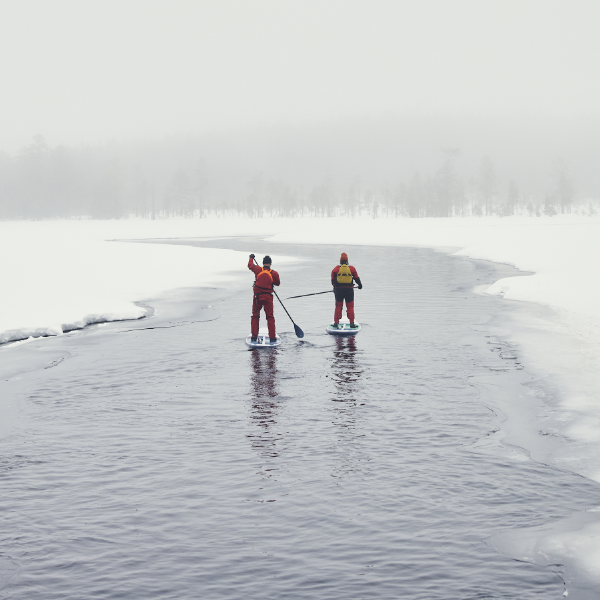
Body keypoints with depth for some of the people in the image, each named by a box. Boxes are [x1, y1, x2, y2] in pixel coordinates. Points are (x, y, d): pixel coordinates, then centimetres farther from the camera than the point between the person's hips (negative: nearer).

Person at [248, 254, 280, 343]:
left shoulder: (258, 270, -4)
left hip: (257, 296, 1)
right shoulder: (274, 273, -6)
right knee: (270, 317, 6)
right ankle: (272, 338, 4)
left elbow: (250, 265, 15)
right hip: (268, 297, -1)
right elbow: (278, 283, 10)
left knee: (255, 316, 11)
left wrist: (251, 258, 34)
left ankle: (254, 336, 8)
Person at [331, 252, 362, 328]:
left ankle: (336, 322, 8)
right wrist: (360, 285, 24)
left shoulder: (336, 269, -2)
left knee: (338, 306, 10)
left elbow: (333, 280, 3)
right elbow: (356, 278, 7)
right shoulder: (352, 268, -2)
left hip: (339, 290, 0)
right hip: (349, 290, 0)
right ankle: (352, 323, 5)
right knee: (350, 306, 7)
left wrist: (334, 286, 20)